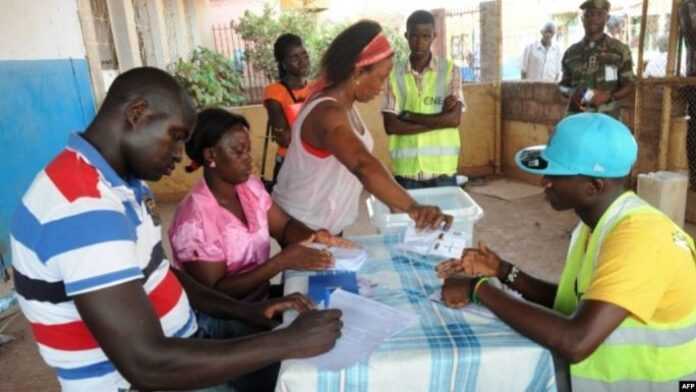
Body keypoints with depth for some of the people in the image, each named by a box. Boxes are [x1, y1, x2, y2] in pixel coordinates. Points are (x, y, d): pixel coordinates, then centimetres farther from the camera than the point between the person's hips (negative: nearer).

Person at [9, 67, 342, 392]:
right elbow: (148, 365, -30)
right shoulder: (82, 207, -27)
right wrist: (288, 342, -24)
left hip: (173, 353, 8)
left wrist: (247, 310, -1)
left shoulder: (121, 184, 3)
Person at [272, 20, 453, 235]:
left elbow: (360, 163, 6)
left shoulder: (343, 104, -1)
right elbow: (364, 166, -48)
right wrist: (412, 207, -57)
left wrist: (394, 199, -1)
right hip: (302, 227, -9)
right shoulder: (328, 113, -31)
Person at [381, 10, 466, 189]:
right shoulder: (394, 74, 2)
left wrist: (408, 116, -10)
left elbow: (454, 119, -10)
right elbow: (390, 126, -7)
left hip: (442, 168, 0)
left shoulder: (450, 70, 1)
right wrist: (438, 120, -11)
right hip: (405, 169, 0)